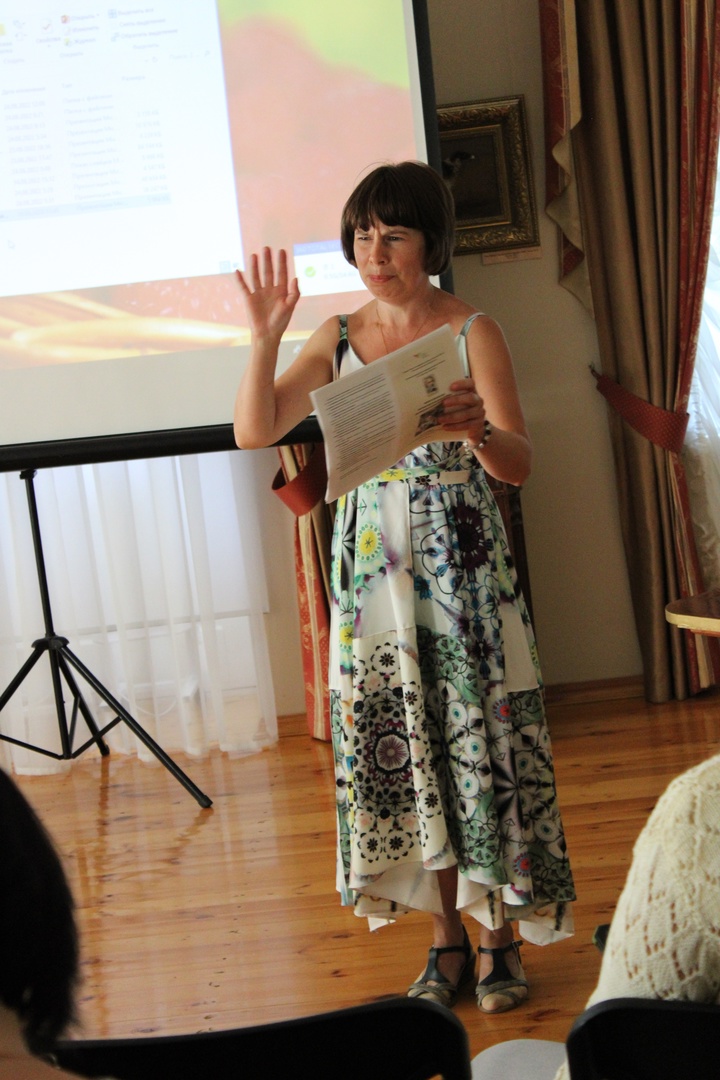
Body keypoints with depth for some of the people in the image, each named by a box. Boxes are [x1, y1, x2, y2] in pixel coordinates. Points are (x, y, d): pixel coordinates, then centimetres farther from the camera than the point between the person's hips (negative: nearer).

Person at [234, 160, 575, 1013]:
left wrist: (478, 430, -33)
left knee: (480, 737, 0)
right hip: (372, 561, 4)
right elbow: (255, 432, 1)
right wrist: (264, 338, -12)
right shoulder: (337, 337, 7)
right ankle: (447, 937, 20)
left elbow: (518, 465, -11)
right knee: (398, 745, 6)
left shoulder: (472, 332, -3)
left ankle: (500, 937, 15)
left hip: (462, 559, -3)